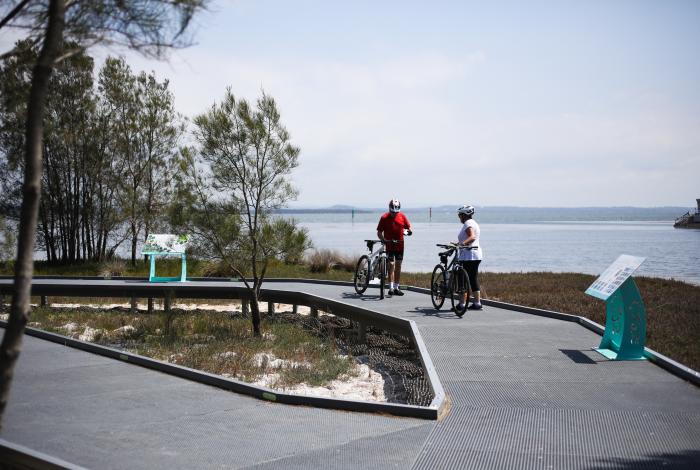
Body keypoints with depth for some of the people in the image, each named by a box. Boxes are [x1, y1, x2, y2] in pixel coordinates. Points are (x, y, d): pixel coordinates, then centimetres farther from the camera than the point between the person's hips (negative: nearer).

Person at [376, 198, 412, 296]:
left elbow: (408, 227, 10)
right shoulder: (384, 218, -7)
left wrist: (409, 231, -14)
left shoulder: (402, 217, 2)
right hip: (389, 244, -4)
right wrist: (383, 240, -23)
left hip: (400, 244, 4)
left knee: (398, 266, 9)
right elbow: (379, 232, -6)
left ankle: (396, 288, 17)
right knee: (391, 264, -12)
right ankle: (391, 288, -14)